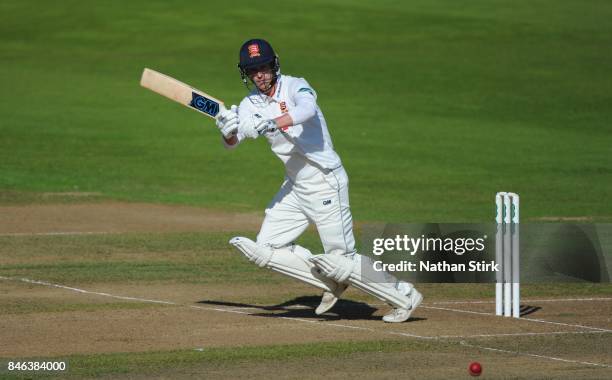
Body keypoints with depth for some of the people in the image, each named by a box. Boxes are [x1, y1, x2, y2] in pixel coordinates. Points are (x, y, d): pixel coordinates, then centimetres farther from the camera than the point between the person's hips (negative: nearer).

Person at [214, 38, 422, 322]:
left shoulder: (295, 86, -13)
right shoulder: (251, 104, 5)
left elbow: (307, 110, -36)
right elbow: (231, 143, -7)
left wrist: (269, 125, -50)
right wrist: (228, 130, -30)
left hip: (325, 184, -7)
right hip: (294, 187, 7)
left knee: (341, 261, -6)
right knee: (264, 251, 3)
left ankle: (404, 296, 13)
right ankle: (332, 284, 16)